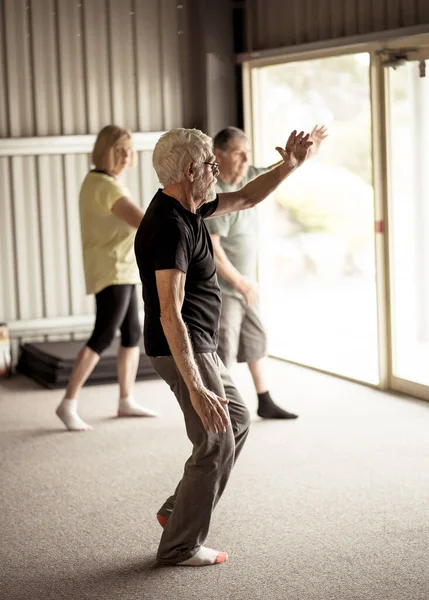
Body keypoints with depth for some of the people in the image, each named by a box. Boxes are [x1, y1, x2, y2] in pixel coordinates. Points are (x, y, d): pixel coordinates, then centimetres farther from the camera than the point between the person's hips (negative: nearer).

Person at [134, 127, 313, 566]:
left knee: (237, 421, 22)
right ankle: (180, 546, 11)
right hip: (182, 350, -10)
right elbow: (170, 315, -32)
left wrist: (288, 166, 10)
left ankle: (179, 509, 27)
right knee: (216, 444, -1)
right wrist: (195, 389, -35)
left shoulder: (187, 208, 5)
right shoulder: (172, 227, -26)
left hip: (198, 346, 10)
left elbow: (246, 199, 22)